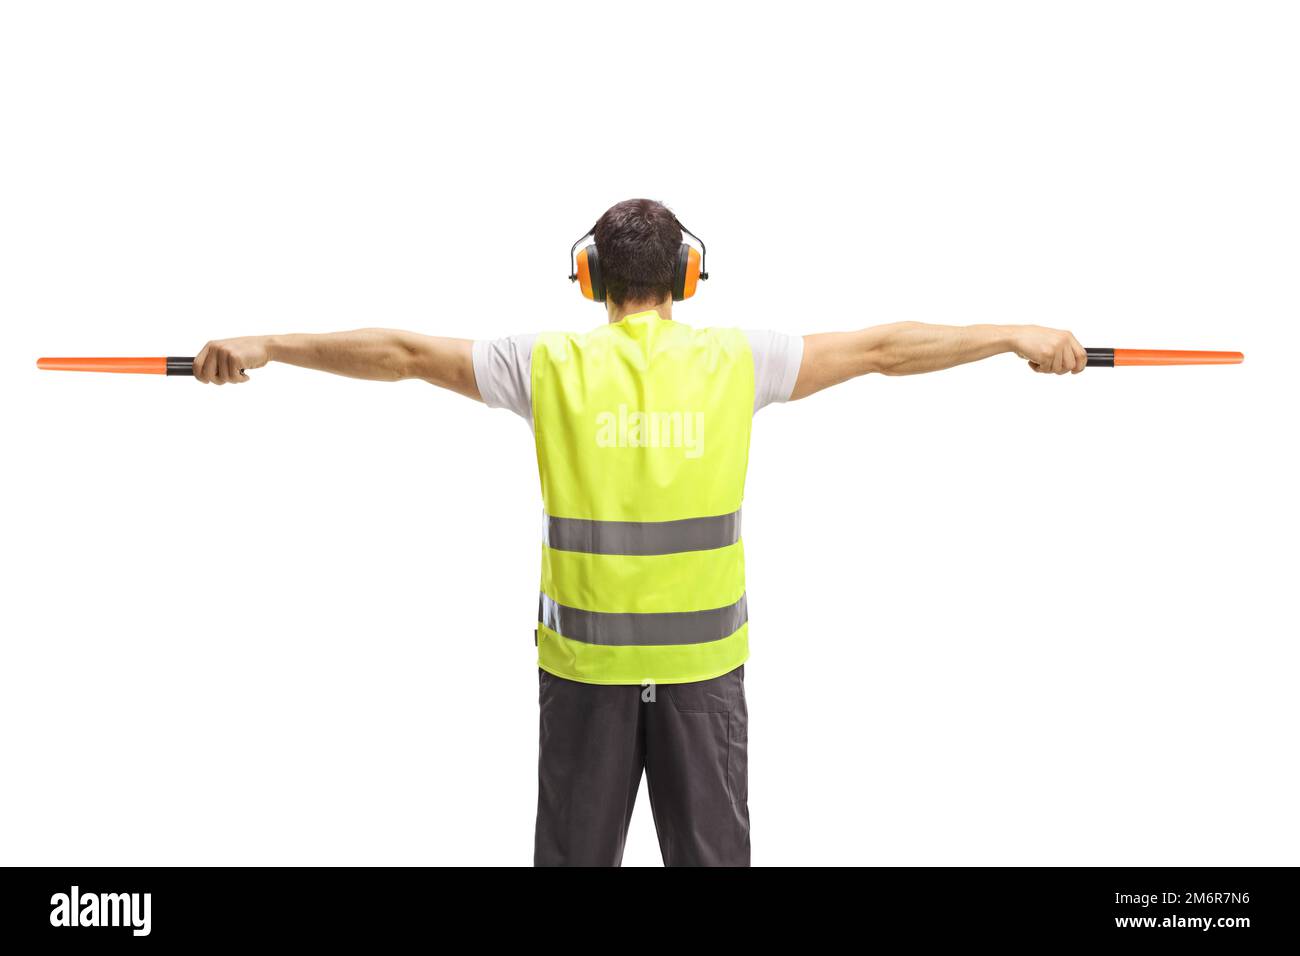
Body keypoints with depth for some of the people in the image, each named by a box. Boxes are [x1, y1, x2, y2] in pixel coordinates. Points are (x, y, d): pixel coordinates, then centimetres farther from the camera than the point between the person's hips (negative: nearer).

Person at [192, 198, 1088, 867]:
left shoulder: (550, 365, -6)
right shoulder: (736, 362, -4)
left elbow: (403, 352, -1)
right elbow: (884, 347, 3)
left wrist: (266, 346, 9)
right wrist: (1020, 336, 13)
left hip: (585, 659, 0)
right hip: (703, 656, 1)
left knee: (577, 847, 15)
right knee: (712, 846, 14)